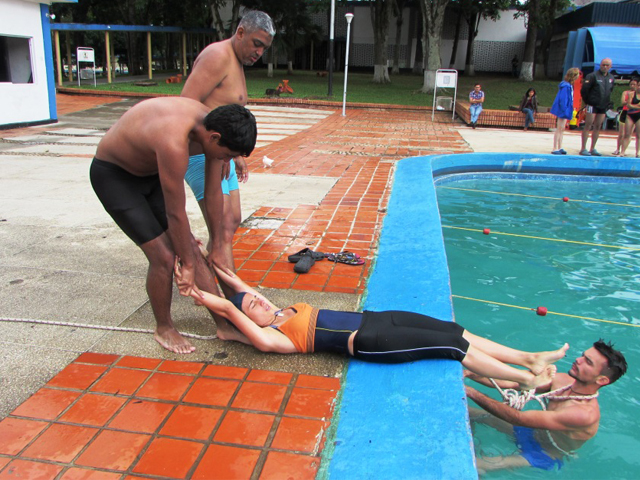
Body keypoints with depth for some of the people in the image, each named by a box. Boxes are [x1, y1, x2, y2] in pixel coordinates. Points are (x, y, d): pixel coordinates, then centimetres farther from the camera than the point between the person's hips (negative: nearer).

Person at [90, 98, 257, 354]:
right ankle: (164, 328, 13)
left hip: (151, 172, 7)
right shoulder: (174, 143, -40)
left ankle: (224, 324, 10)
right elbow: (175, 214, -29)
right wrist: (188, 265, -16)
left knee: (190, 247, 1)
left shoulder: (211, 125, -14)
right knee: (164, 256, -12)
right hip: (113, 175, -7)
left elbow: (214, 193, -2)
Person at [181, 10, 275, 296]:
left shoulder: (237, 63, 18)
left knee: (233, 221, 18)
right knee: (223, 232, -13)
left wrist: (236, 155, 22)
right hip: (201, 153, -11)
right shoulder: (218, 56, -14)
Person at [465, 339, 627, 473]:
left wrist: (473, 393, -40)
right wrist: (469, 373, -21)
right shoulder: (562, 380, -12)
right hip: (532, 431, 7)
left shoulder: (585, 414, -35)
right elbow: (512, 383, -9)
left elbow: (520, 418, -38)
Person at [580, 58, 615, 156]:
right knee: (588, 126, -7)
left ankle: (592, 149, 13)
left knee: (598, 127, 8)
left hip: (603, 106, 6)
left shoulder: (611, 77, 11)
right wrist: (587, 101, -6)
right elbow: (584, 89, -12)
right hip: (592, 105, -6)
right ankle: (583, 149, -5)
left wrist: (607, 102, 13)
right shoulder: (593, 76, -9)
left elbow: (610, 90, 22)